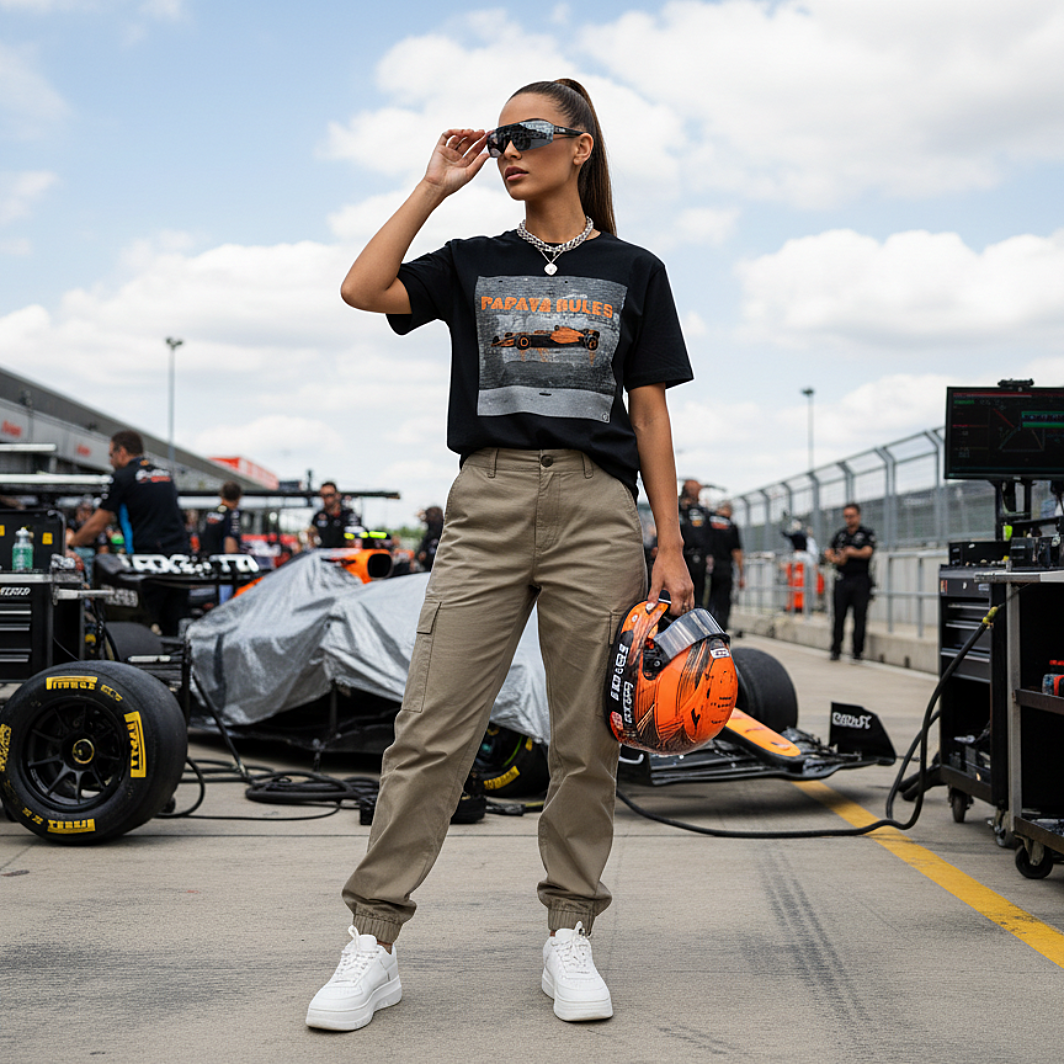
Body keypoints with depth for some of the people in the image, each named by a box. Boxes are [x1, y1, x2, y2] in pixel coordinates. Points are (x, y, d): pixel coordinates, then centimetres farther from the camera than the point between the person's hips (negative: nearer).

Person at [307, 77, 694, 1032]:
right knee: (431, 731, -5)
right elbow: (362, 289, -2)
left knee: (587, 738, 3)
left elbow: (651, 416, 9)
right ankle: (373, 945, 0)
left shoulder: (632, 272, 12)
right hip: (487, 505, 0)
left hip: (597, 510, 0)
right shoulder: (474, 264, 14)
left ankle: (570, 937, 16)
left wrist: (671, 547, 4)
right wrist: (434, 189, 3)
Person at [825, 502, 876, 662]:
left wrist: (851, 552, -23)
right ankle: (836, 650, 9)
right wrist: (835, 558, -8)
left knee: (860, 617, -4)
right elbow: (829, 552, 13)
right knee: (839, 616, 2)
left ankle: (858, 651, 2)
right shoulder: (839, 535, 16)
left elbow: (867, 552, -9)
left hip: (860, 580, -3)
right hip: (842, 579, 3)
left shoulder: (867, 534, 5)